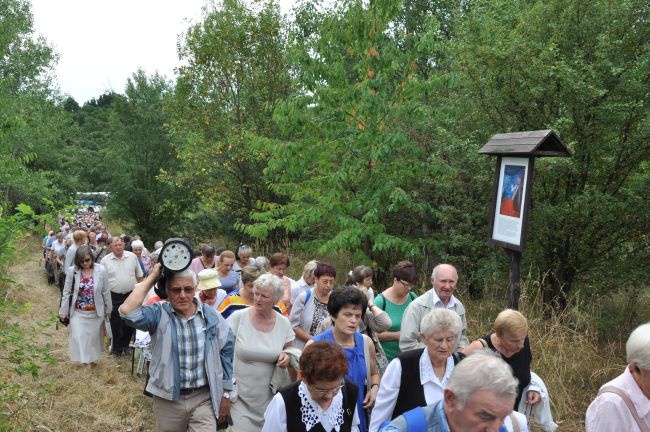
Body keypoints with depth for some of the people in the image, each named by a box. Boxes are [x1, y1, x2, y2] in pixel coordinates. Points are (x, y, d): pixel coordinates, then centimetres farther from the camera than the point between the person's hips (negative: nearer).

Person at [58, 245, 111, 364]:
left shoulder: (100, 270, -12)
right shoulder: (72, 271, -11)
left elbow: (106, 291, -3)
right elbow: (66, 292, -3)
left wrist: (108, 309, 3)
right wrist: (63, 311, 0)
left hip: (95, 312, 0)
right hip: (78, 312, 0)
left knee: (93, 337, 15)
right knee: (78, 337, 0)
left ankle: (92, 358, 36)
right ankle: (82, 360, 18)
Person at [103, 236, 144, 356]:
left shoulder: (132, 257, 0)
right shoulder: (105, 260, -3)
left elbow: (139, 276, 9)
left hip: (131, 295, 2)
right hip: (114, 297, -1)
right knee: (116, 324, 6)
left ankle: (125, 344, 29)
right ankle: (117, 348, 20)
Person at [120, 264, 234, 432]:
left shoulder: (212, 316, -3)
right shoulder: (159, 314, -9)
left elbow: (226, 352, 4)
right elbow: (128, 312, -28)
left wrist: (226, 394, 5)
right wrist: (152, 277, -20)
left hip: (204, 398, 0)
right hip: (168, 400, 0)